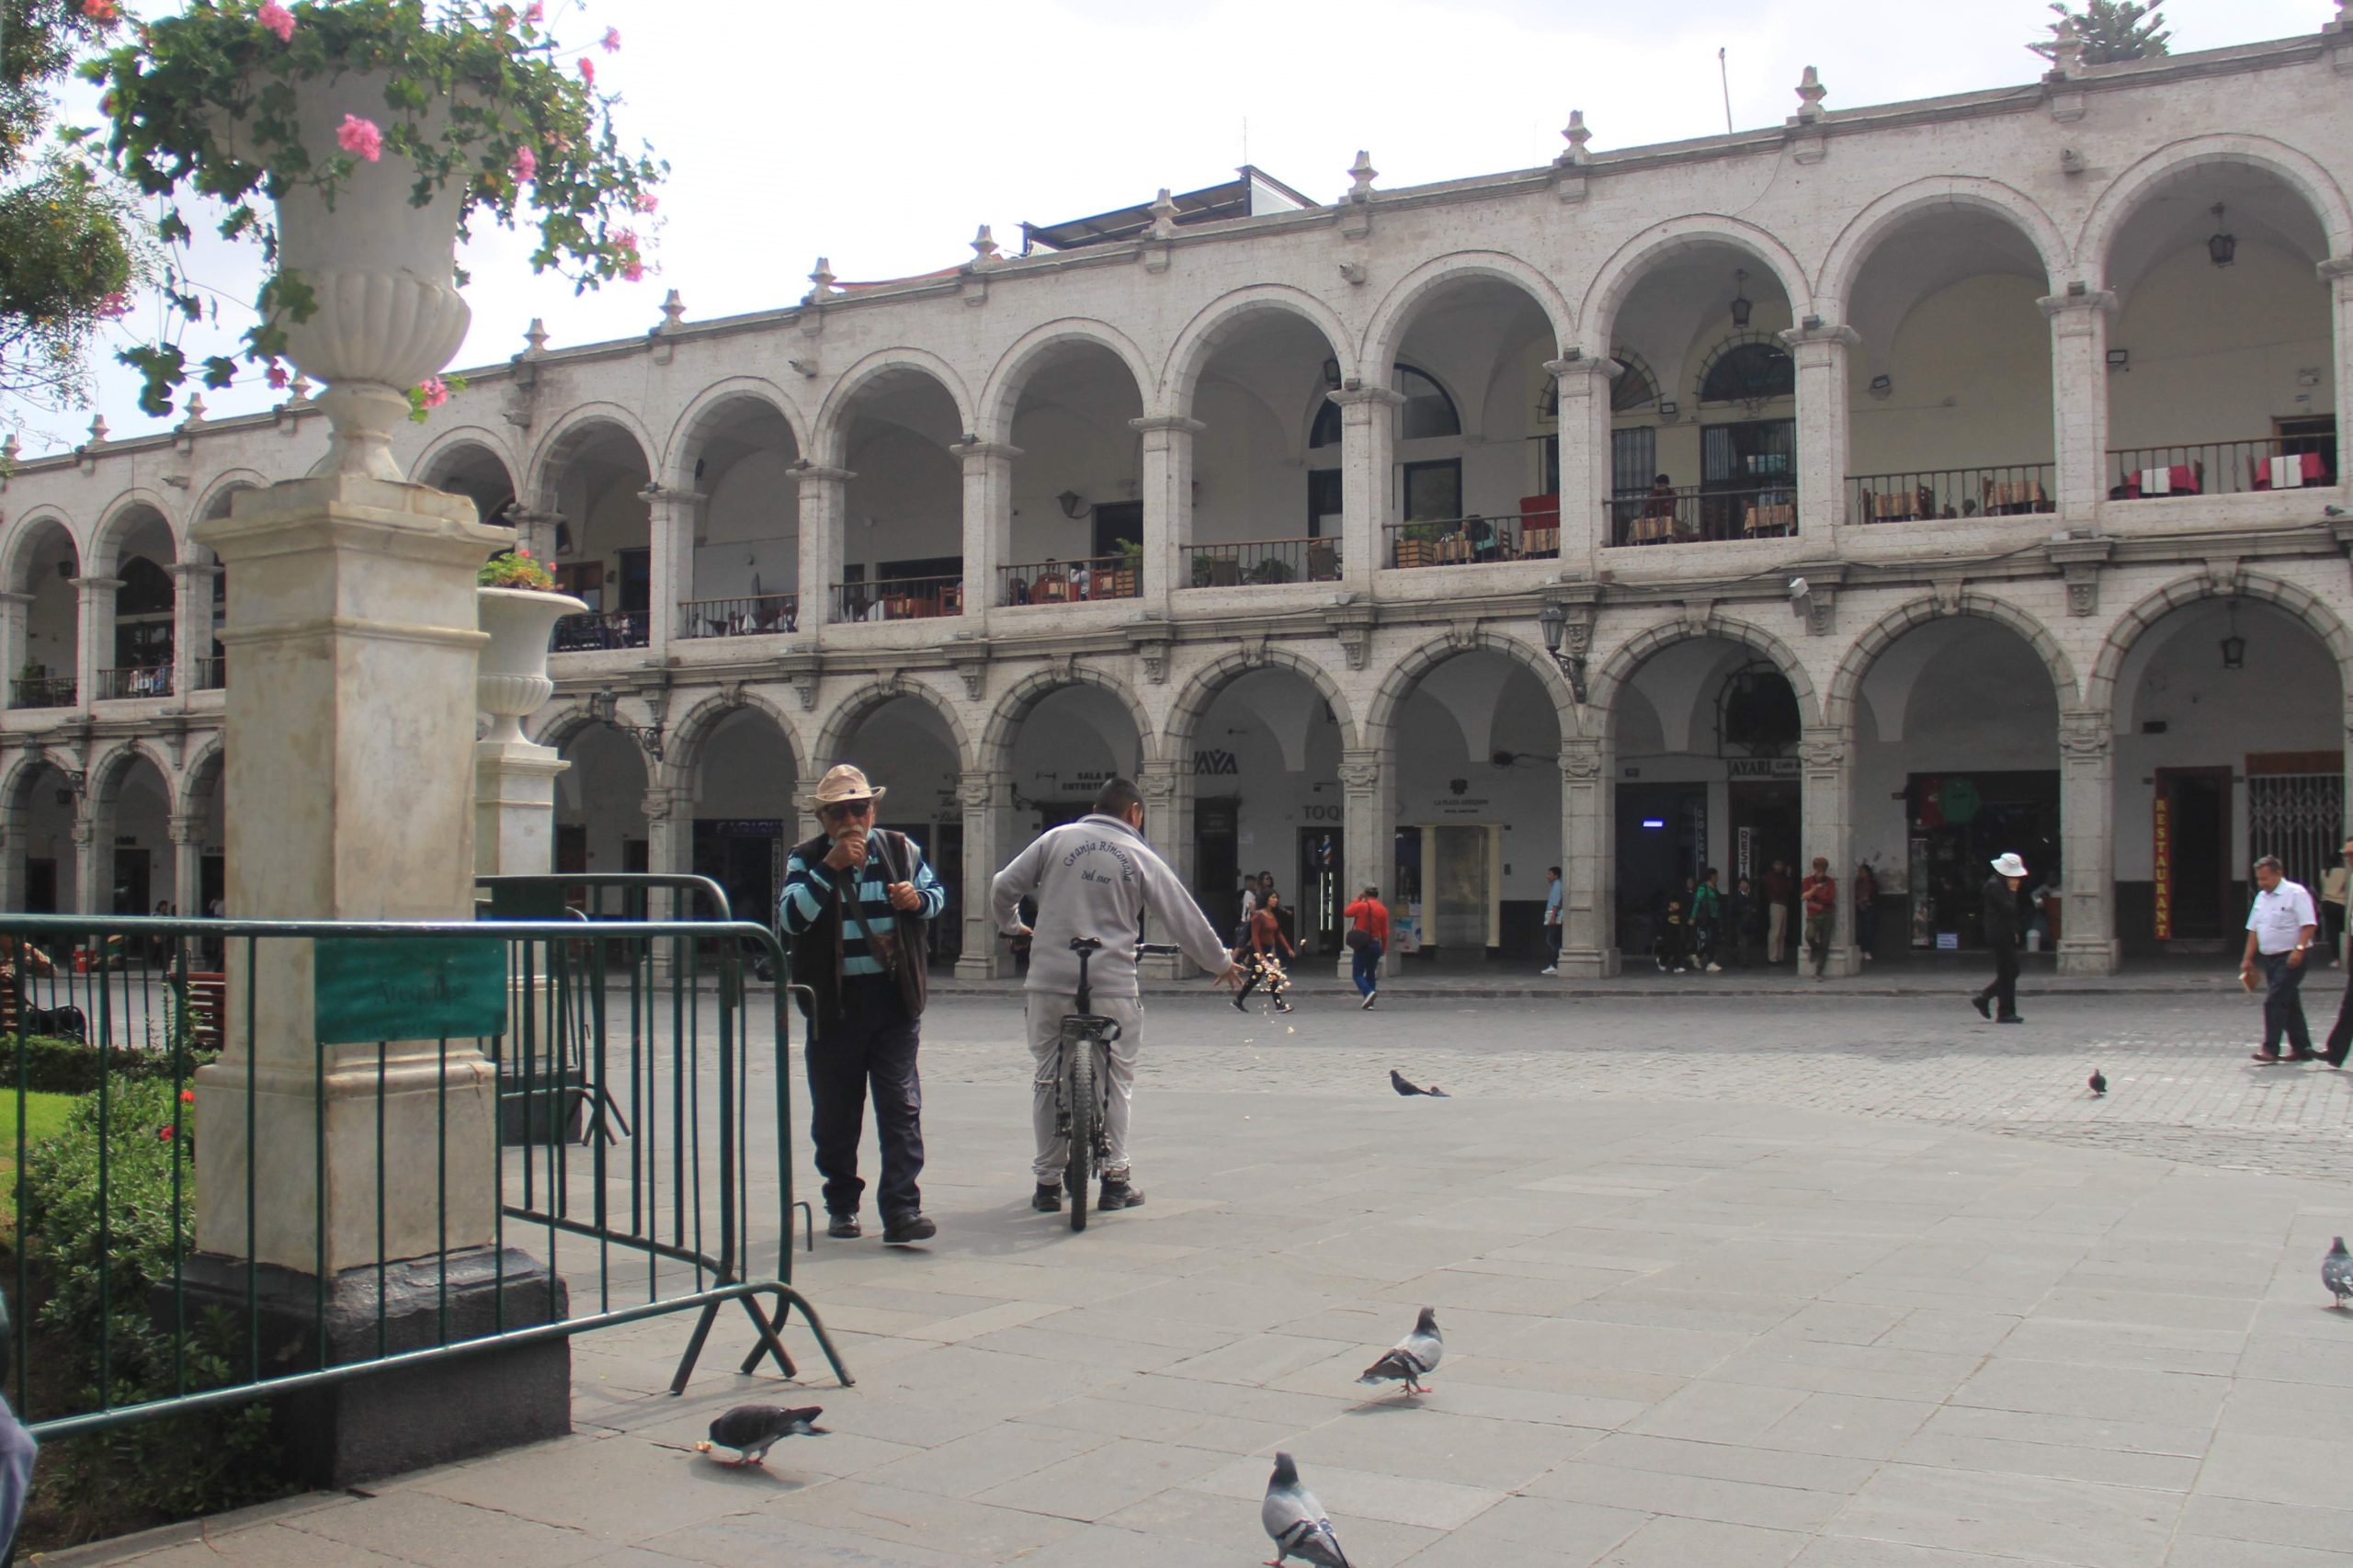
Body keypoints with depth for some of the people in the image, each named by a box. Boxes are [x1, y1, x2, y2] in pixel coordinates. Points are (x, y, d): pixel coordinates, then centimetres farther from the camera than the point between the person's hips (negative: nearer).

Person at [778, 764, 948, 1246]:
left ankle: (901, 1210, -6)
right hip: (834, 1006, -1)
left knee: (901, 1107, -6)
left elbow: (937, 893, 20)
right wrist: (829, 868, -20)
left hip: (894, 1002, 1)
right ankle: (842, 1205, 24)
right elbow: (789, 917, -14)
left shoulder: (901, 850, 7)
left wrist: (918, 899, -4)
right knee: (835, 1115, 8)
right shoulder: (805, 860, 1)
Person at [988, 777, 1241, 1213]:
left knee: (1048, 1079, 10)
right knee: (1116, 1079, 12)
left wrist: (1012, 926, 28)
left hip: (1050, 981, 1)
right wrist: (1221, 962, 22)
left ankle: (1047, 1182, 13)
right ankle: (1115, 1179, 11)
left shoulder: (1057, 839, 7)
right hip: (1111, 984, -1)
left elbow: (1003, 887, 8)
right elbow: (1184, 917, 9)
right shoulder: (1141, 858, 6)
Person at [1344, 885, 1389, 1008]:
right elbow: (1385, 932, 3)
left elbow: (1346, 912, 8)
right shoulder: (1383, 909, 3)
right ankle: (1369, 1002, 9)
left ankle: (1368, 992, -24)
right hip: (1376, 945, 4)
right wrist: (1384, 947, 11)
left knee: (1358, 974, 0)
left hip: (1362, 945, -4)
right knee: (1371, 974, 13)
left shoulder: (1361, 906, -9)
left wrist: (1358, 899, 14)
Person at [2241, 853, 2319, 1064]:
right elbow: (2253, 930, 17)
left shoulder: (2295, 893, -11)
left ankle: (2270, 1049, -12)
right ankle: (2302, 1048, 19)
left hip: (2291, 958, -8)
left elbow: (2309, 925, -17)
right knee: (2289, 1004, 12)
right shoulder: (2261, 897, 13)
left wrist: (2299, 949, -26)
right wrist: (2247, 958, 14)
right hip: (2270, 958, 8)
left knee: (2275, 1002, -13)